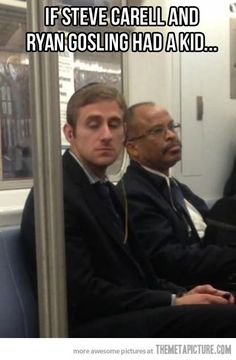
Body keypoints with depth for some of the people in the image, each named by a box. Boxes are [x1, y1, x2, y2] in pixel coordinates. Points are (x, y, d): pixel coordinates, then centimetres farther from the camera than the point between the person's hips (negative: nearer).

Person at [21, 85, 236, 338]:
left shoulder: (103, 189, 15)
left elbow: (131, 273, 13)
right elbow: (81, 294, -19)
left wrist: (180, 294, -4)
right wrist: (173, 302, -16)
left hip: (127, 316, 8)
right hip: (90, 328, -8)